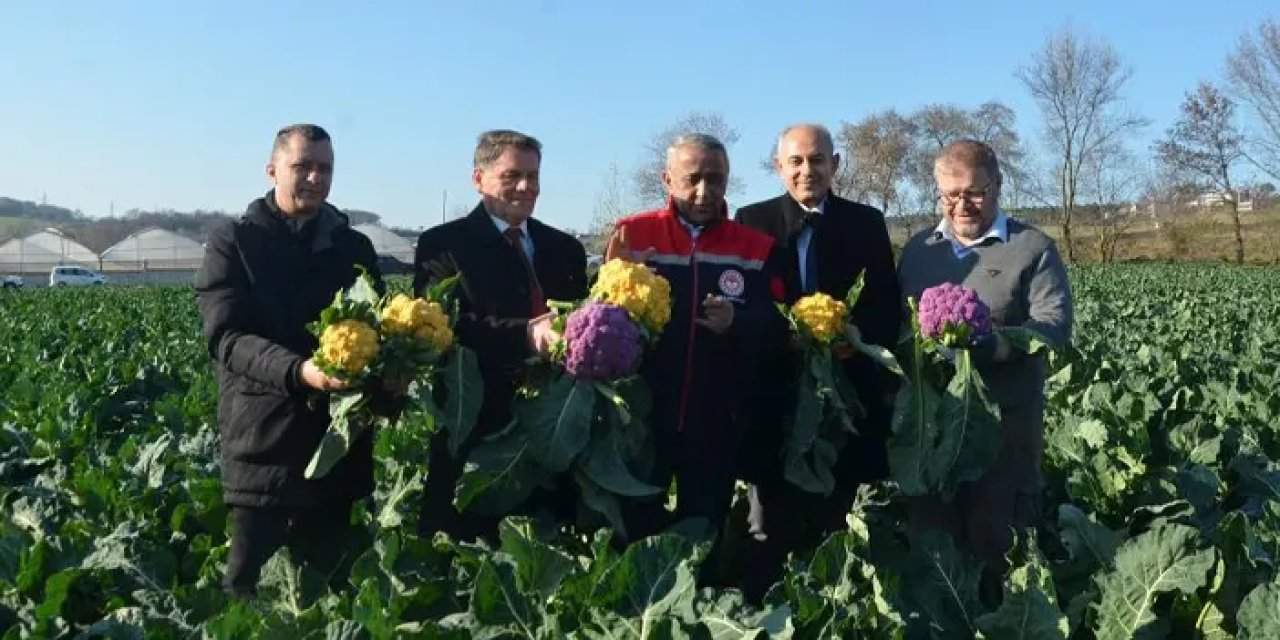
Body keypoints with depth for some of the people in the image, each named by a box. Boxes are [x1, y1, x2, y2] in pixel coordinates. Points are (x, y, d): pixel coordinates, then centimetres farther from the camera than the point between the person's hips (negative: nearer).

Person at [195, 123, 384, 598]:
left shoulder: (354, 247, 12)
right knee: (251, 589, 1)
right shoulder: (233, 243, 1)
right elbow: (226, 336, -11)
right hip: (262, 442, -3)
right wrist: (297, 371, -28)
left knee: (335, 584, 10)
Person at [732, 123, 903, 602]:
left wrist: (852, 339, -15)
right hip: (774, 390, -1)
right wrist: (783, 338, -18)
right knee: (770, 529, 4)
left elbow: (887, 309, 4)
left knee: (834, 523, 10)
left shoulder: (866, 223, 9)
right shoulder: (753, 220, 5)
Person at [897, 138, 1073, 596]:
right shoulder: (918, 249, 14)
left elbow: (1053, 325, -11)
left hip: (1005, 417, -4)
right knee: (930, 534, 11)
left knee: (997, 537, 4)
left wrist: (983, 343, -26)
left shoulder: (1033, 248, 0)